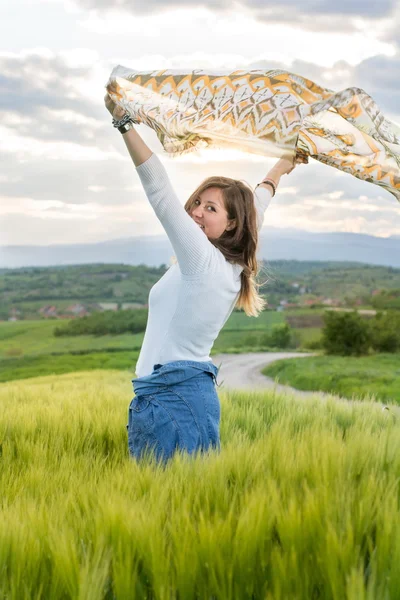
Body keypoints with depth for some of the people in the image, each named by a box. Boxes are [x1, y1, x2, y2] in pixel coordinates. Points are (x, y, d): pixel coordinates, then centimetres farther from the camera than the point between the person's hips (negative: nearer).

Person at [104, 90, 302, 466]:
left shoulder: (202, 258, -10)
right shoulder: (231, 266, 12)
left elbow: (160, 193, -16)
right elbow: (254, 208, 30)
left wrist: (124, 123, -17)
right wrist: (277, 171, 46)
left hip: (172, 396, -9)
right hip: (196, 392, 9)